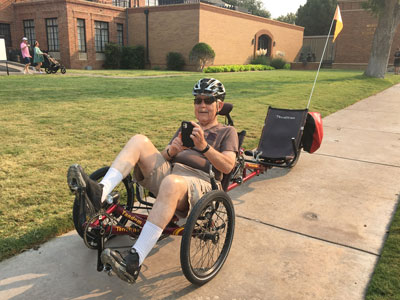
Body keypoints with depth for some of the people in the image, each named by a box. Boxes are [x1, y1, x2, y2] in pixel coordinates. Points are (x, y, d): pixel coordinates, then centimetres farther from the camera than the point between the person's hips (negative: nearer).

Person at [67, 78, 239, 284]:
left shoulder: (227, 132, 17)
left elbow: (227, 166, -2)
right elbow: (163, 158, 21)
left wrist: (204, 146, -17)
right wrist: (171, 151, -3)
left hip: (198, 182, -5)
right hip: (167, 171, 6)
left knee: (171, 183, -41)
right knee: (139, 140, -16)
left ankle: (134, 261, -43)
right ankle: (100, 193, -34)